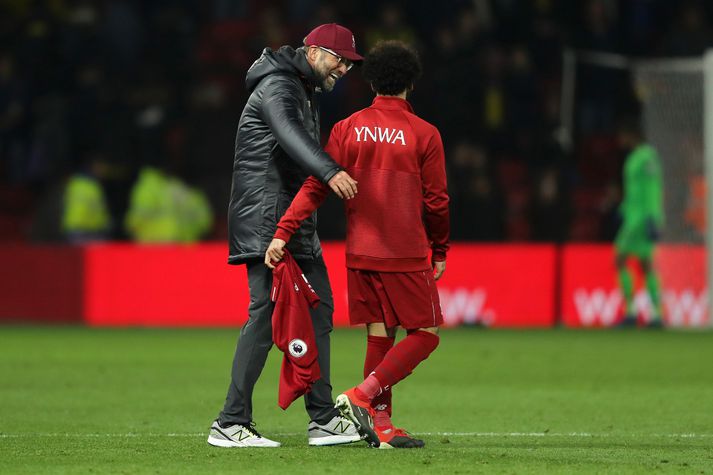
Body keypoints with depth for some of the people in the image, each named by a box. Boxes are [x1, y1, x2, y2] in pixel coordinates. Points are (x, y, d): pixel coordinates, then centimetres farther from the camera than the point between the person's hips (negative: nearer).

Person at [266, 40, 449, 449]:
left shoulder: (348, 129, 3)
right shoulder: (424, 134, -5)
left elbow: (316, 187, -4)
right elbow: (436, 200, -2)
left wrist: (283, 233, -5)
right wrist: (440, 252, 11)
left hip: (361, 253, 4)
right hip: (407, 254, -4)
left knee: (379, 337, 11)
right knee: (425, 334, 5)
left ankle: (381, 424, 8)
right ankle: (363, 396, -10)